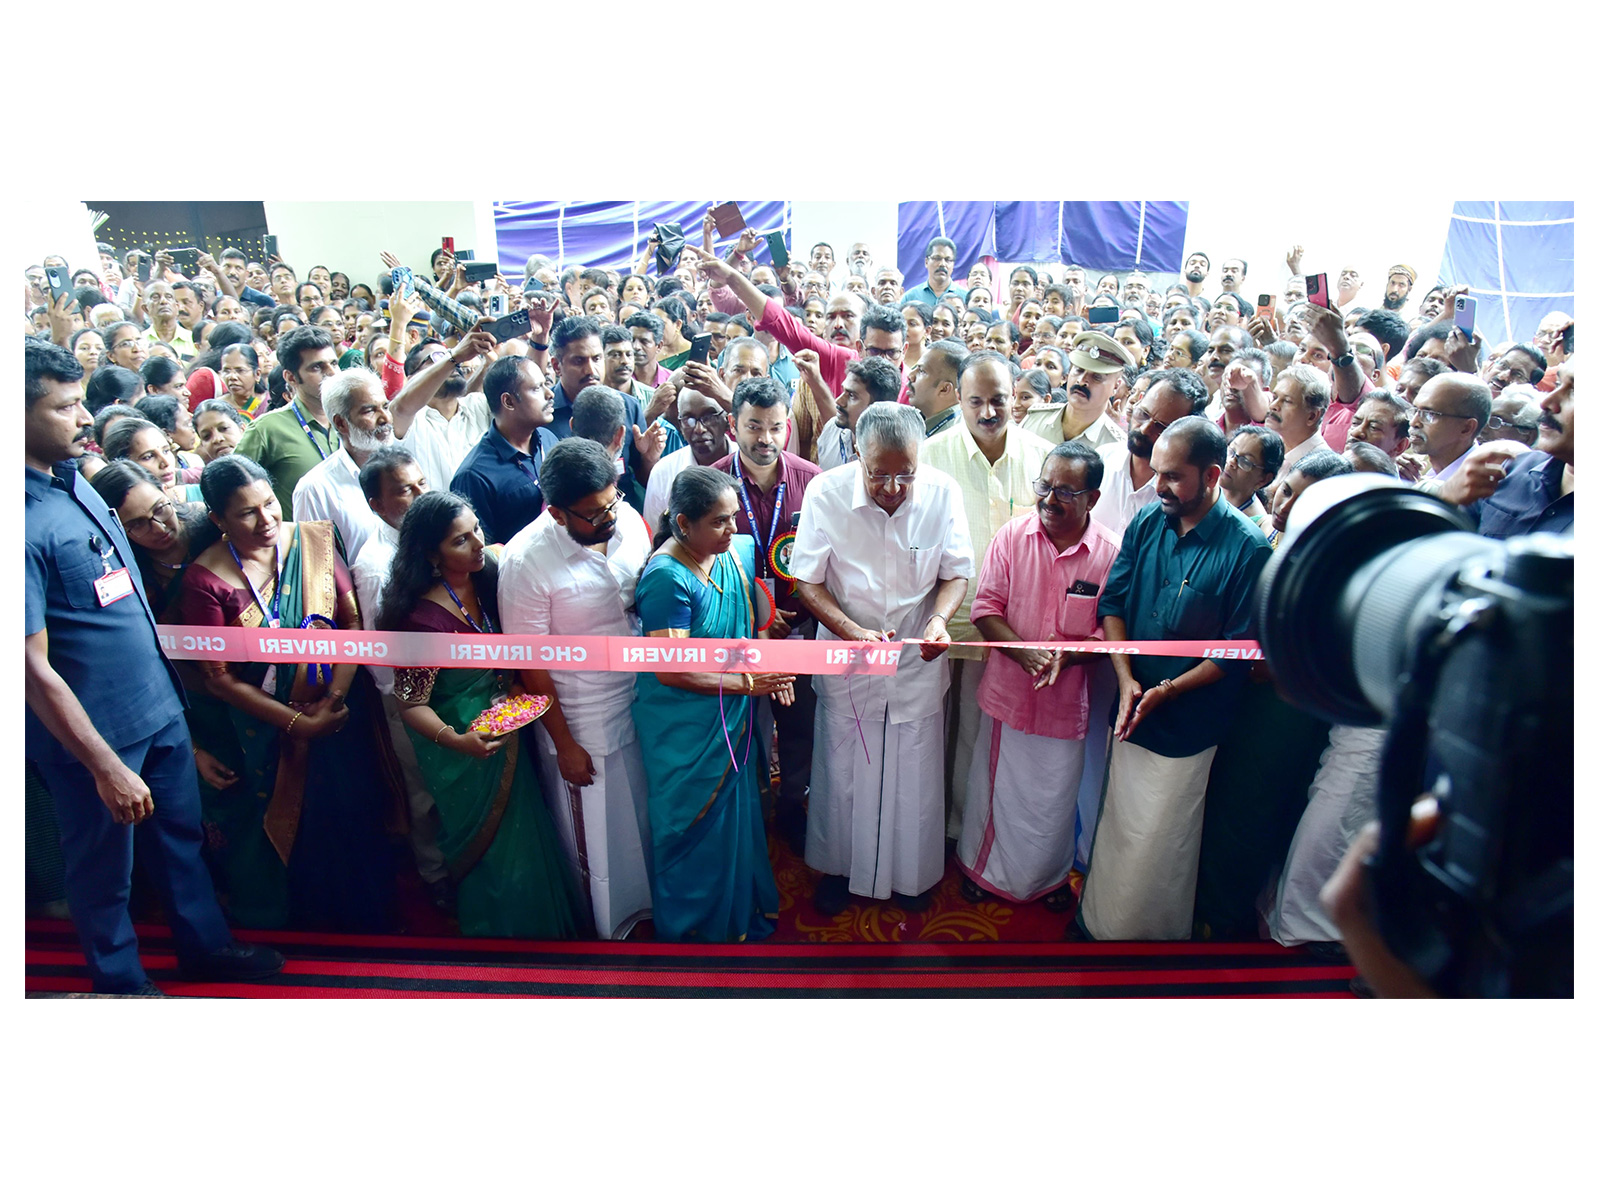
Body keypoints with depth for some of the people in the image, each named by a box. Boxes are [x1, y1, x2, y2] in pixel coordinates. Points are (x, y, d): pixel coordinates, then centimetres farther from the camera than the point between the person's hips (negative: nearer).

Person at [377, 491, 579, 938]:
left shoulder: (484, 580, -5)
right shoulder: (425, 617, -28)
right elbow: (411, 703, -22)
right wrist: (457, 741, -36)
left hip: (506, 738, 7)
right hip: (465, 753, -7)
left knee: (525, 831, 23)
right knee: (490, 849, 12)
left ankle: (544, 924, 46)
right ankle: (496, 931, 38)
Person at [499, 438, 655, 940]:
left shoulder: (629, 520, -9)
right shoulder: (526, 561, -24)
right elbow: (531, 661, -16)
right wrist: (564, 744, -10)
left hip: (642, 703, 5)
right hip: (583, 725, -4)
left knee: (648, 817, 22)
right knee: (598, 838, 16)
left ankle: (650, 904, 49)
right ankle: (610, 927, 42)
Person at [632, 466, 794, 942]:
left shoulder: (738, 551, -3)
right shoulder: (666, 577, -25)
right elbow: (671, 669, -27)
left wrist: (769, 666, -6)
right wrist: (747, 682, -23)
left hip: (732, 721, 7)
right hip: (684, 729, -6)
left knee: (737, 811, 21)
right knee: (698, 826, 11)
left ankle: (742, 910, 44)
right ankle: (694, 926, 36)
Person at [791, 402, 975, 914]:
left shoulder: (942, 491, -14)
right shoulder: (825, 492, -19)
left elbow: (956, 571, -3)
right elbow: (807, 581, -12)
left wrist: (940, 618, -23)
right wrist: (854, 632, -27)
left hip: (918, 660, 1)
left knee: (914, 774, 16)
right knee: (842, 770, 15)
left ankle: (911, 873, 41)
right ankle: (839, 866, 41)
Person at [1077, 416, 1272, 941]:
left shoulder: (1248, 548, -15)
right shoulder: (1147, 523, -1)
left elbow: (1240, 650, -13)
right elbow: (1112, 602, 4)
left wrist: (1166, 691, -17)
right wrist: (1126, 679, -8)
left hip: (1186, 729, -4)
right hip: (1131, 713, 5)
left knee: (1158, 850, 8)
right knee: (1116, 832, 18)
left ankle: (1150, 933, 31)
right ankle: (1098, 922, 38)